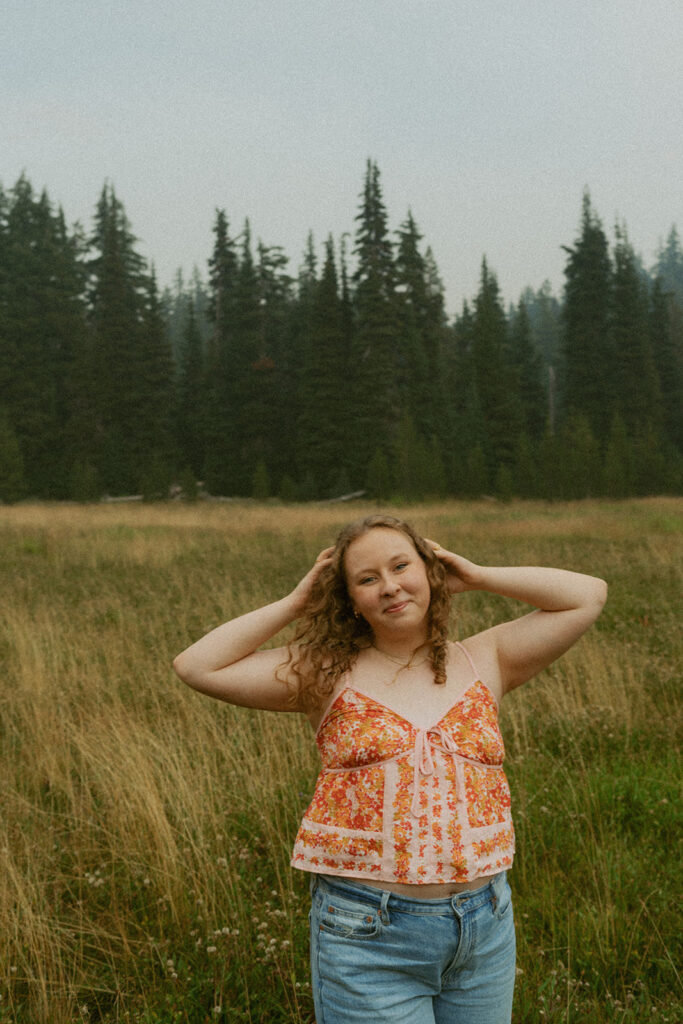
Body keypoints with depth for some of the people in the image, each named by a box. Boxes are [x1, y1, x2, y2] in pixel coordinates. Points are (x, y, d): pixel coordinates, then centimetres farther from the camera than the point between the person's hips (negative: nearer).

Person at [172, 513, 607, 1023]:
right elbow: (197, 666, -5)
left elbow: (588, 595, 6)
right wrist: (294, 604, -1)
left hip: (485, 928, 3)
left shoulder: (483, 663, 6)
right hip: (368, 937, -3)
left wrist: (478, 576, 6)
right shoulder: (326, 674, 0)